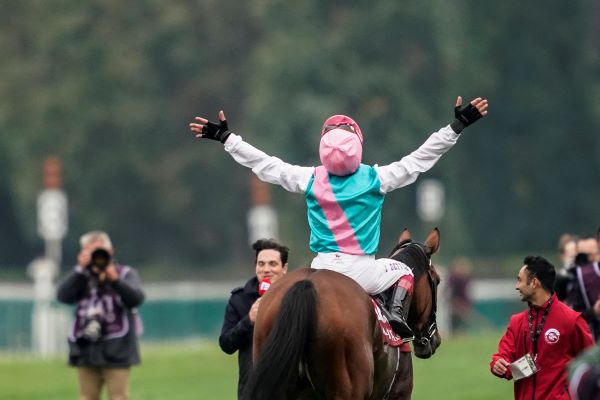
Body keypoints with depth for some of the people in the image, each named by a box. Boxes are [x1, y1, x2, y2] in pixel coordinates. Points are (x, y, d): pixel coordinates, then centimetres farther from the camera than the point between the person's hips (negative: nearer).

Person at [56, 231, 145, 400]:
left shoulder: (125, 273, 5)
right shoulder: (81, 277, 12)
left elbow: (136, 298, -12)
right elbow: (63, 296, -5)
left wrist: (115, 280, -25)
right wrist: (80, 269, -10)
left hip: (116, 349, -3)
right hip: (86, 348, 4)